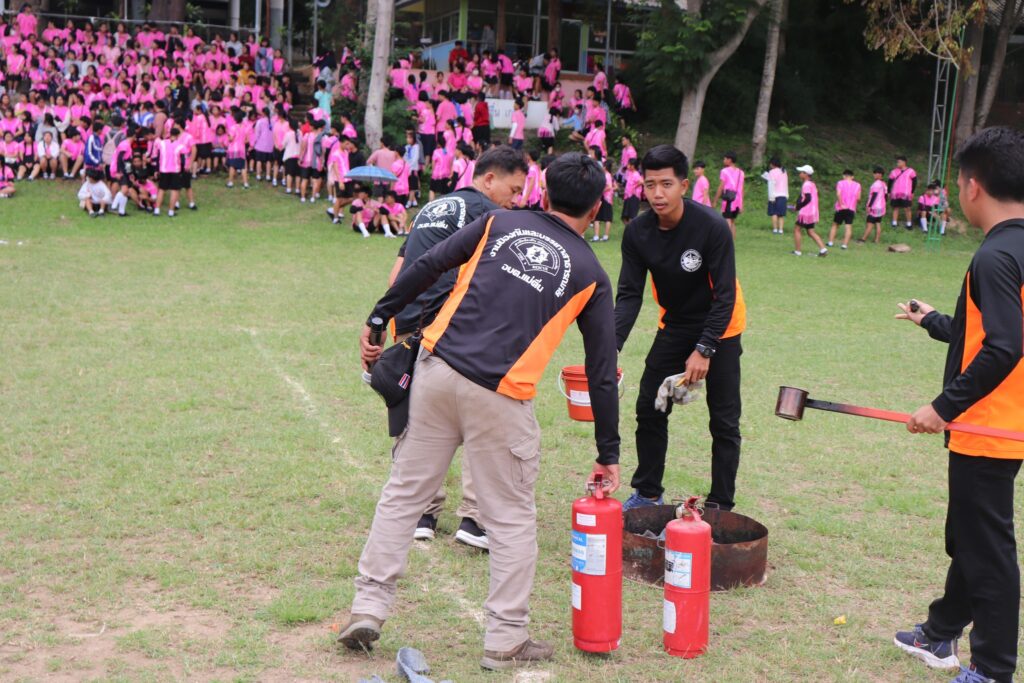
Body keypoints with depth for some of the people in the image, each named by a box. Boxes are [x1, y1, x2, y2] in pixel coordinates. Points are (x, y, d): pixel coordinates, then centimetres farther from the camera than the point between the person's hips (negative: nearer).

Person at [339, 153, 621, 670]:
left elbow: (425, 267, 7)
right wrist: (608, 454, 15)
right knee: (512, 519, 10)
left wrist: (379, 319, 15)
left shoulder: (499, 223, 14)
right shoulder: (590, 275, 9)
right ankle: (505, 641, 15)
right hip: (500, 396, -2)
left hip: (436, 370, 3)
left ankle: (368, 608, 17)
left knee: (404, 493, 14)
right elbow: (602, 373, 9)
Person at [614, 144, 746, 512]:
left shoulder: (712, 227, -26)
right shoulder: (637, 233, -14)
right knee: (649, 409, 5)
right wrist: (611, 346, -26)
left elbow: (725, 296, -23)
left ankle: (721, 506, 9)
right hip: (674, 326, 4)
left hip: (719, 328, -4)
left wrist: (704, 350, -28)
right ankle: (647, 494, 20)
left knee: (724, 420, -1)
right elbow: (629, 295, -13)